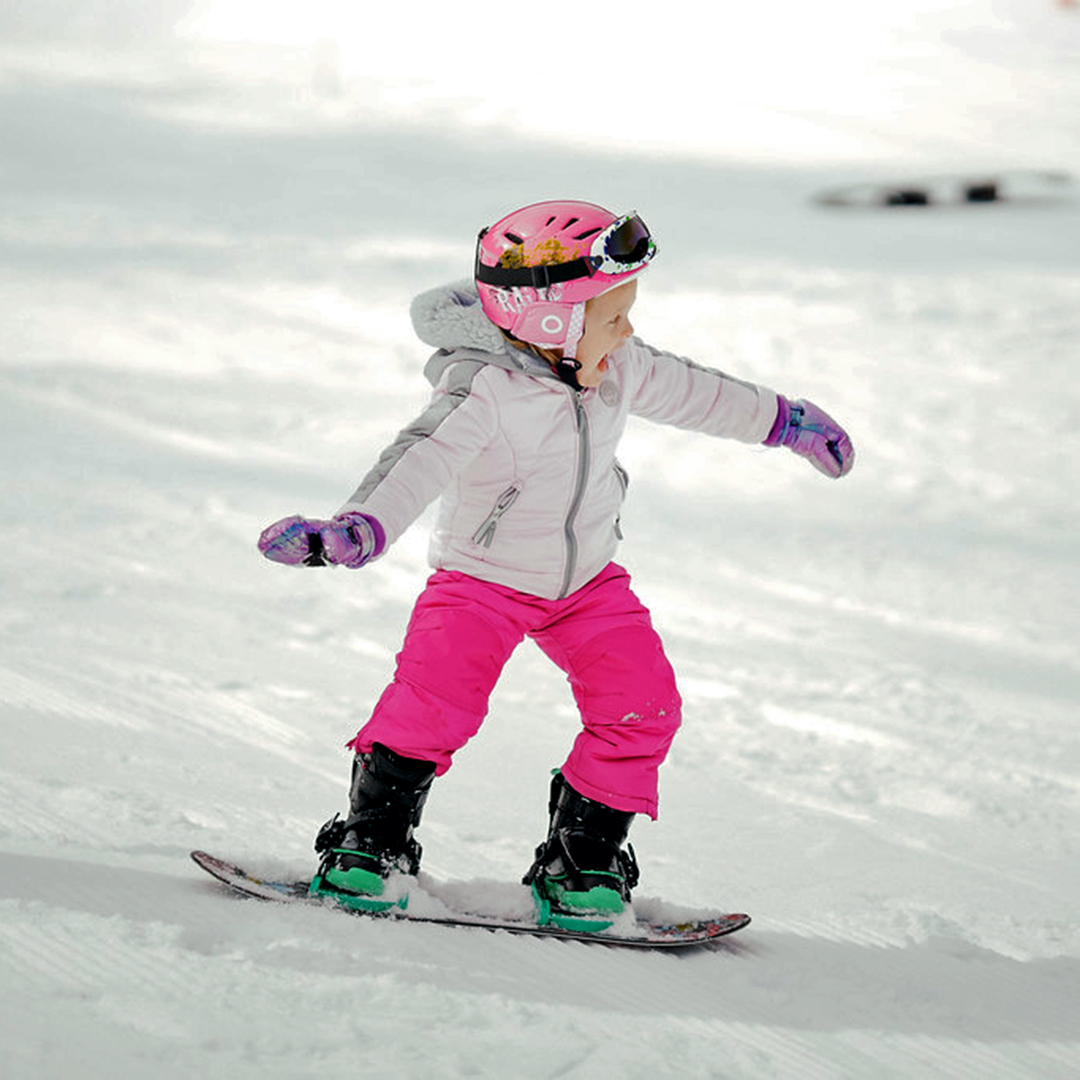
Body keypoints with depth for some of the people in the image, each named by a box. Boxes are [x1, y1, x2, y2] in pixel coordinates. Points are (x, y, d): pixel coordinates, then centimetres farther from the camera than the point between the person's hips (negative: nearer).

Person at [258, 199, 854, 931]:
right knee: (437, 695, -26)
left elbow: (688, 392, 13)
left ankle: (581, 860, 6)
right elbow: (422, 459, -43)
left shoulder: (619, 368, -6)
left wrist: (784, 421, 25)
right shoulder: (484, 391, -28)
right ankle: (373, 841, -7)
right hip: (484, 578, -6)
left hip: (589, 580, 6)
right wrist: (361, 529, -62)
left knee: (642, 705, -9)